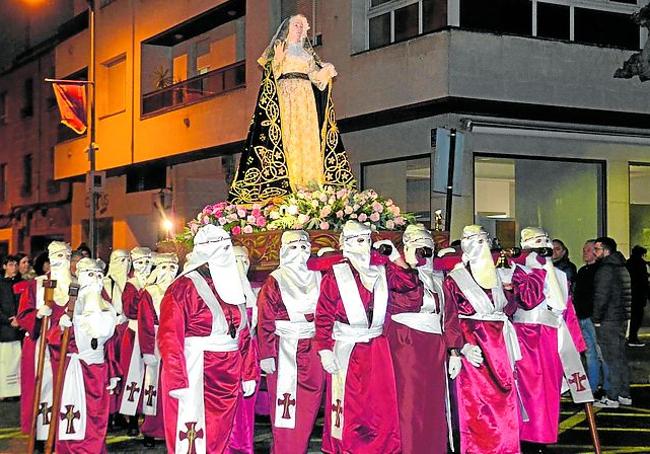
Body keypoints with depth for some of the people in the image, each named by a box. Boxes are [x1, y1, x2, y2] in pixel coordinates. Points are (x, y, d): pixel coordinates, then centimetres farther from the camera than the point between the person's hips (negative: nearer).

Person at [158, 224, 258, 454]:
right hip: (196, 376, -6)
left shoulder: (232, 286, 12)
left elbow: (244, 335, 14)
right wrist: (177, 382, -20)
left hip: (228, 379, 7)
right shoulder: (183, 288, -10)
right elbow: (170, 339, -16)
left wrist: (249, 374, 11)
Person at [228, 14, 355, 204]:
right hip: (285, 93, -4)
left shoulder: (307, 52, 24)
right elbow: (272, 72, 1)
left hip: (306, 95, 4)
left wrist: (326, 71, 1)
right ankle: (292, 183, -23)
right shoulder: (279, 47, 12)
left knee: (308, 136, -7)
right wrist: (277, 59, -16)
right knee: (289, 134, -15)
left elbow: (314, 74, 17)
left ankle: (311, 181, -13)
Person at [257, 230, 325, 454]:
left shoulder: (317, 278, 11)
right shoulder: (275, 281, -3)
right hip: (285, 350, -4)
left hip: (313, 351, 4)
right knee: (285, 408, -3)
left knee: (308, 406, 7)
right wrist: (267, 355, -13)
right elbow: (265, 322, -7)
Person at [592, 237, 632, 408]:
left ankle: (612, 398, -3)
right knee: (621, 358, 14)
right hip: (622, 318, 9)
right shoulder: (622, 268, 15)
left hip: (608, 322, -9)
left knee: (612, 360, -6)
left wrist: (596, 319, -10)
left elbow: (601, 297, -19)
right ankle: (624, 395, 19)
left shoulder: (605, 269, -15)